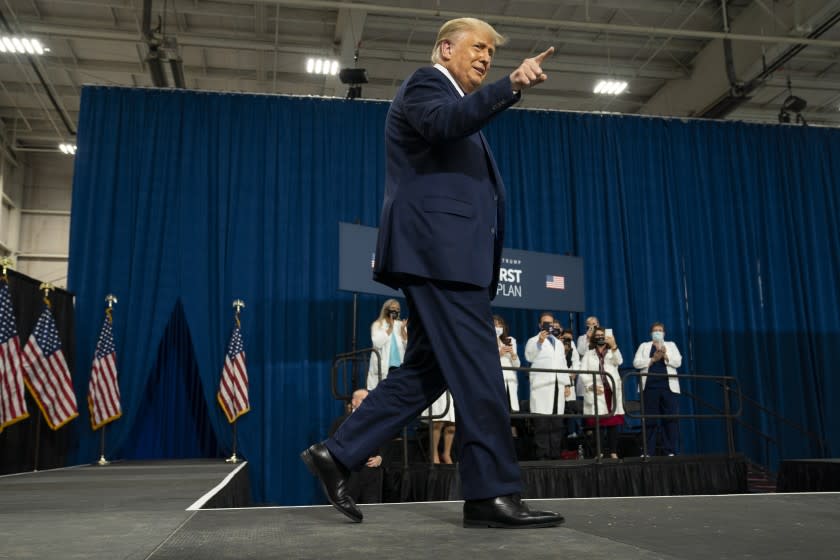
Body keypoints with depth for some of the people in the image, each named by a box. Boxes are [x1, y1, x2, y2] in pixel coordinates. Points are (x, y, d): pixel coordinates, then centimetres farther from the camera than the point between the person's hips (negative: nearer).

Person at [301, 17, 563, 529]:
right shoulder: (425, 83, 2)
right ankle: (493, 494, -6)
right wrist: (511, 86, -31)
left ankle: (338, 454, 10)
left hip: (445, 253, 10)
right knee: (478, 370, -11)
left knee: (428, 370, 7)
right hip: (439, 249, -10)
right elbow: (444, 122, -22)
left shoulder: (456, 104, 31)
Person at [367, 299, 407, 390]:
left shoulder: (400, 325, 13)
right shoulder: (377, 325, 2)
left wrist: (403, 329, -8)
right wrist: (390, 328, -13)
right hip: (382, 367, -4)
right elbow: (378, 343, -14)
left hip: (398, 366, 4)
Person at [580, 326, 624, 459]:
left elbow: (619, 361, -8)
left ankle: (613, 452, 0)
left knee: (613, 422, -3)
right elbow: (583, 372, 4)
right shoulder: (588, 354, 15)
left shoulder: (612, 352, 16)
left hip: (612, 391, 1)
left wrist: (614, 346, -24)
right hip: (596, 392, -1)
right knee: (598, 423, -6)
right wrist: (591, 386, -10)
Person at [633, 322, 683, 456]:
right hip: (650, 386, -1)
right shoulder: (644, 346, 16)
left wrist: (665, 355, -11)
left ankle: (670, 451, 1)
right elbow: (636, 363, 3)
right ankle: (648, 452, 1)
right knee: (650, 420, -2)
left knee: (671, 419, -3)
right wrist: (653, 359, -7)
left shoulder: (671, 345, 18)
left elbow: (678, 362, 4)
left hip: (669, 386, 1)